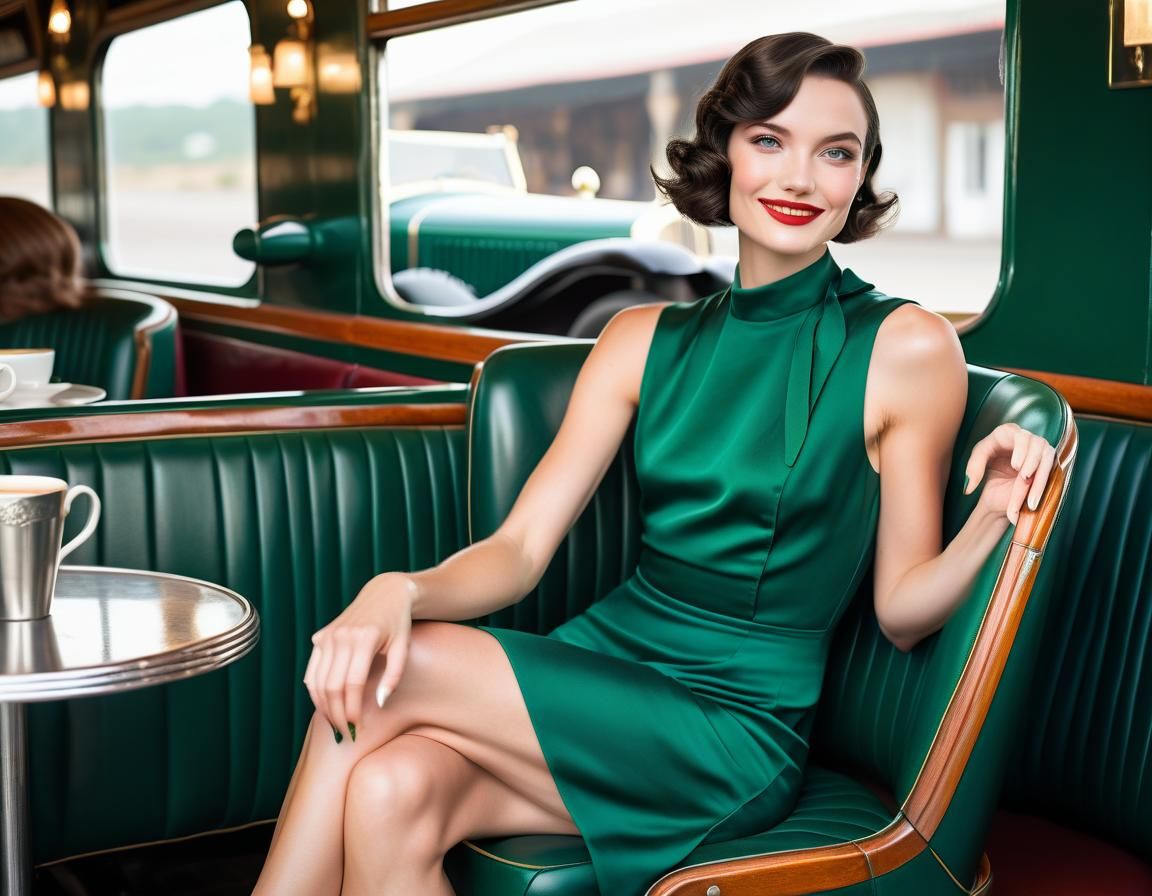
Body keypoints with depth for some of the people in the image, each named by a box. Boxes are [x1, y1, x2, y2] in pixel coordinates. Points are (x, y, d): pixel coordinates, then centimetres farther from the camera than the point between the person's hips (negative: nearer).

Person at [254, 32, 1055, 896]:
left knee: (395, 679, -22)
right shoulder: (645, 339, 7)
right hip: (604, 657, 4)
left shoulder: (908, 349, -5)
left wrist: (991, 521, -20)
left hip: (738, 735, -3)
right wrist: (398, 590, -19)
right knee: (390, 794, -28)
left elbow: (901, 610, -1)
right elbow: (520, 548, 0)